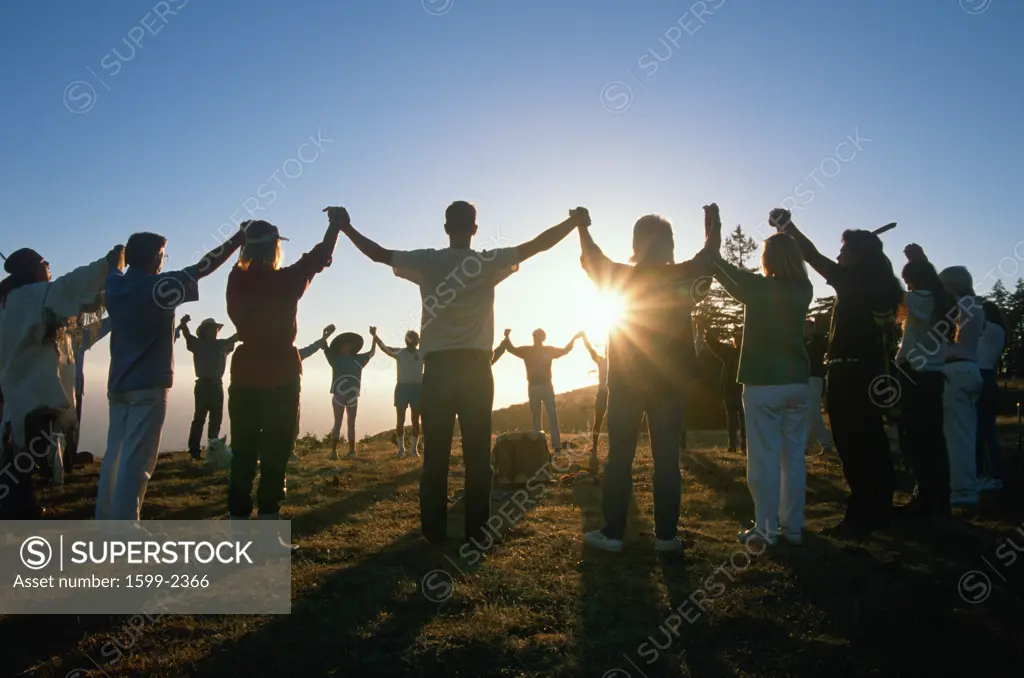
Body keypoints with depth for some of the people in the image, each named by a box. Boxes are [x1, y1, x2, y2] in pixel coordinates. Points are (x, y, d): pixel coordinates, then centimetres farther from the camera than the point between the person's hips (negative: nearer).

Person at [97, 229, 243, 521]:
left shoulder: (114, 285, 5)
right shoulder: (157, 286, -12)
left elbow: (117, 268, 30)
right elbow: (202, 267, -10)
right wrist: (239, 237, -5)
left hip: (118, 384, 7)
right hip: (148, 385, -7)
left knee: (115, 455, 15)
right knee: (136, 460, -6)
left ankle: (105, 521, 23)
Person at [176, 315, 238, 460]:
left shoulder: (222, 344, 15)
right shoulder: (198, 343, 2)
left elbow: (237, 336, 10)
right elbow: (187, 335, -15)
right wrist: (183, 324, -37)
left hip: (217, 385, 5)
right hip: (203, 384, -5)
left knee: (216, 419, 8)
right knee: (199, 417, -9)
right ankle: (194, 450, -9)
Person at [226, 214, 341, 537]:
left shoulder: (236, 280, 0)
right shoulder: (284, 280, -10)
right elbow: (317, 258, 4)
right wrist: (336, 224, 17)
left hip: (245, 375, 5)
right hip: (281, 376, -4)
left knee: (243, 453, 9)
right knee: (274, 454, 0)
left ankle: (238, 522, 12)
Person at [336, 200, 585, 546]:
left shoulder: (427, 262, 2)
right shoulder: (489, 262, 0)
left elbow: (378, 253, 10)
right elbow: (538, 244, 3)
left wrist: (345, 226, 24)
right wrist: (574, 221, 16)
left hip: (438, 367, 1)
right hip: (476, 367, -1)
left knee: (435, 453, 6)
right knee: (477, 453, 4)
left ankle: (434, 530, 11)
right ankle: (476, 530, 7)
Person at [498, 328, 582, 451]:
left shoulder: (549, 350, 4)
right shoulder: (526, 350, 3)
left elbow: (565, 350, 8)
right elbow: (511, 349, -1)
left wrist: (574, 338, -1)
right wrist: (507, 337, -18)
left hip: (546, 386, 0)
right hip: (533, 387, 1)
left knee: (552, 415, -6)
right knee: (536, 417, 5)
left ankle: (557, 445, -7)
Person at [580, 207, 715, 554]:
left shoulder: (618, 276, -4)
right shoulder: (684, 276, -2)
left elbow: (591, 259, 15)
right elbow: (709, 258, 18)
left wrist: (582, 228, 31)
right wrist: (711, 223, 33)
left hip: (626, 382, -1)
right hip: (669, 382, 1)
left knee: (619, 457, 3)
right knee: (667, 459, 5)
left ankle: (612, 533, 6)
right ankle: (666, 534, 9)